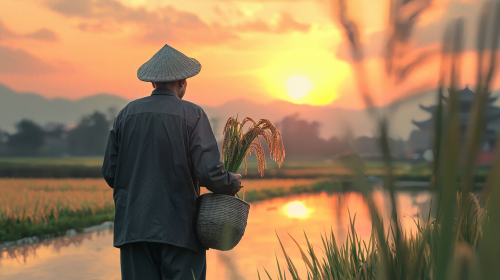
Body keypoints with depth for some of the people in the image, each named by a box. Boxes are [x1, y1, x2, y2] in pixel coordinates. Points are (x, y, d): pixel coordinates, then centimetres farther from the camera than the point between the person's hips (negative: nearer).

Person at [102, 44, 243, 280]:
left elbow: (109, 172, 8)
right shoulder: (192, 115, -5)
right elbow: (209, 172, -13)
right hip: (178, 226, -4)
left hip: (134, 224, 4)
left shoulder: (127, 113, 6)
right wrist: (233, 183, 7)